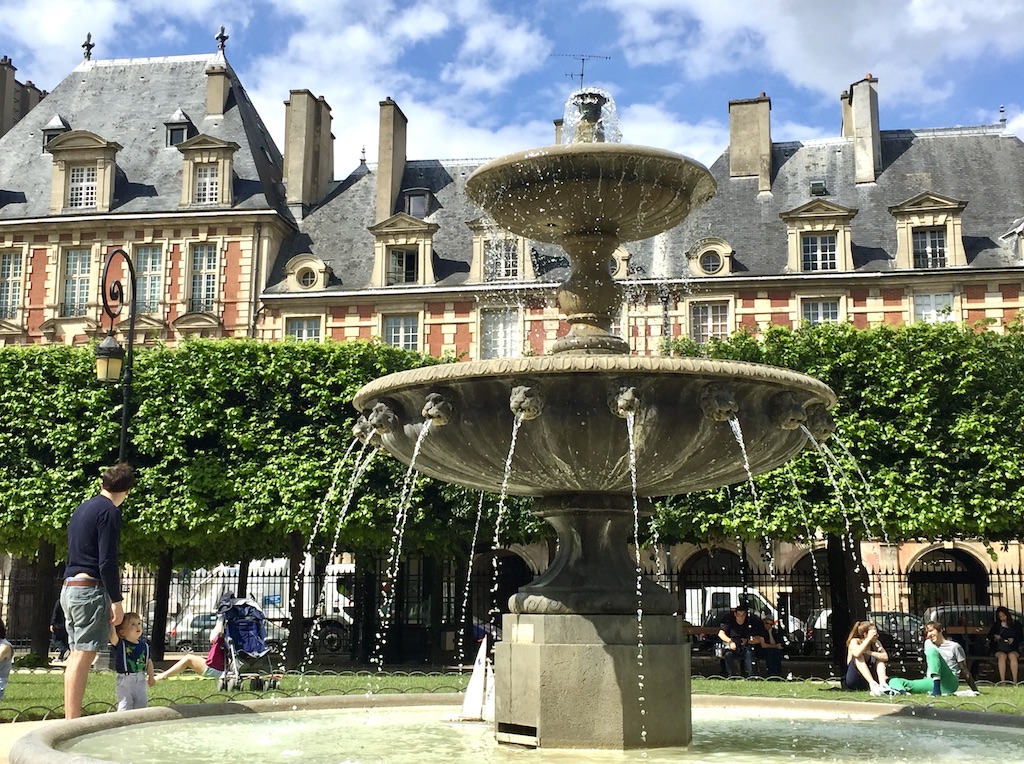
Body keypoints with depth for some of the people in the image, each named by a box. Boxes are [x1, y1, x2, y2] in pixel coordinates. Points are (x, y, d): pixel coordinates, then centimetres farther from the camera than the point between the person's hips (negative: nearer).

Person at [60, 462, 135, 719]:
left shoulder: (82, 508, 17)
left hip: (70, 587, 9)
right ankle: (73, 723, -12)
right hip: (90, 589, -9)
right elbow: (107, 560, -17)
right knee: (84, 655, -10)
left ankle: (70, 720, 11)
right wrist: (116, 600, -14)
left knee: (76, 655, 10)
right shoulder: (109, 511, -10)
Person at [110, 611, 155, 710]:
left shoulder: (144, 645, 2)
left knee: (142, 702, 13)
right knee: (125, 705, -2)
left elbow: (149, 661, 9)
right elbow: (112, 636, -32)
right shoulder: (120, 644, -12)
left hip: (141, 680, 5)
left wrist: (151, 676, 7)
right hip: (125, 680, -5)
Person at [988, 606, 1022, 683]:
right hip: (1000, 649, 1)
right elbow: (989, 635, 20)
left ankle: (1015, 681, -39)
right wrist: (995, 636, -2)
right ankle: (1002, 681, -40)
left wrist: (1013, 639, -12)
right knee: (1002, 656, -35)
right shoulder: (997, 625, 16)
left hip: (1013, 649, -1)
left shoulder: (1016, 624, 11)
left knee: (1012, 656, -37)